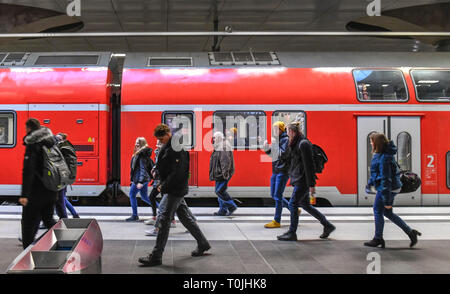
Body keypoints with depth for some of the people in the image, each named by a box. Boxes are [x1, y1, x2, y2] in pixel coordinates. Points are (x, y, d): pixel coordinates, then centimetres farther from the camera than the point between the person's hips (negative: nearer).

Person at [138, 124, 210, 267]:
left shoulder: (178, 149, -20)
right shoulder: (168, 146, 11)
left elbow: (177, 173, -23)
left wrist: (164, 186, -17)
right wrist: (162, 183, 9)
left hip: (176, 189, -10)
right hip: (174, 189, 10)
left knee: (165, 220, -8)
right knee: (184, 216, 18)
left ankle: (156, 256, -4)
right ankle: (203, 244, 30)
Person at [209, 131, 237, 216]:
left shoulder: (224, 148, -15)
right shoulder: (218, 147, 17)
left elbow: (225, 161, -24)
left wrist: (225, 173, -30)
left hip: (222, 174, -11)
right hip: (219, 174, 11)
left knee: (220, 191, -12)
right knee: (220, 191, 11)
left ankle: (232, 206, -5)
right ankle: (223, 210, 15)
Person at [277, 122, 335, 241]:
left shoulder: (303, 144, -17)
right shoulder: (296, 143, 12)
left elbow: (309, 165, -19)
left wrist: (311, 184, -20)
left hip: (303, 180, -10)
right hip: (298, 179, 10)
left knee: (293, 204, -4)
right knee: (305, 205, 15)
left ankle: (292, 233, 5)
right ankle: (327, 225, 23)